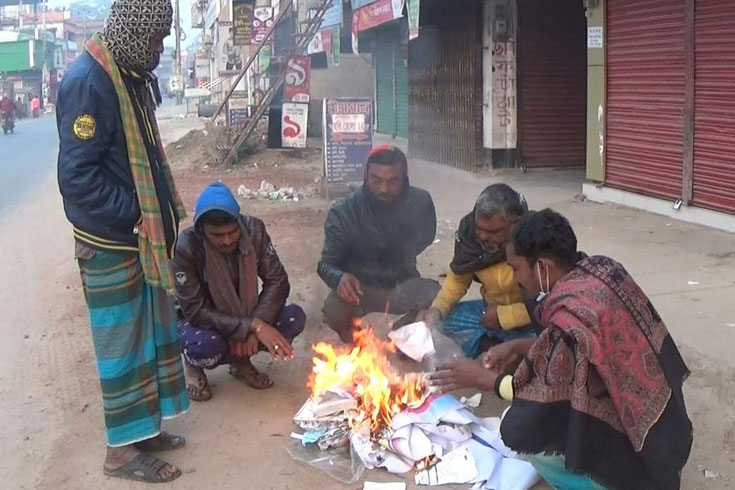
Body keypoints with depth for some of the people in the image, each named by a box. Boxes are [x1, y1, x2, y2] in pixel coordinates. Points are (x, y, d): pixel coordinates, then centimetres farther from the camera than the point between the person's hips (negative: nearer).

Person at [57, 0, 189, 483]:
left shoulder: (131, 76, 9)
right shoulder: (88, 82, -19)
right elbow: (76, 175, -23)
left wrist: (159, 216, 9)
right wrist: (134, 217, -18)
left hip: (142, 235, 9)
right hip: (111, 242, -9)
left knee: (149, 334, 17)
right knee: (122, 342, 2)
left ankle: (143, 428, 31)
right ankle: (122, 449, 16)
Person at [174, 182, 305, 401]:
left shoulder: (253, 229, -18)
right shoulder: (185, 248, -28)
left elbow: (277, 281, -13)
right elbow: (196, 311, -28)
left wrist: (254, 327, -27)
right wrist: (253, 326, -35)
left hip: (243, 315, 4)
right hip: (201, 322, -4)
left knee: (294, 317, -21)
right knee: (206, 345, -38)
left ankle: (240, 360, 4)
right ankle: (193, 365, 1)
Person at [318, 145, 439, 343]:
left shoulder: (421, 202, -10)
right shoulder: (343, 213, -16)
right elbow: (326, 265, -12)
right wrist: (340, 277, -35)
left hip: (403, 286, 2)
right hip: (360, 287, -1)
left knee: (435, 296, -31)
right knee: (335, 311, -34)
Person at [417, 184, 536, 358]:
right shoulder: (469, 228, -12)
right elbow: (458, 278, 3)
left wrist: (504, 316, -22)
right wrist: (437, 308, -13)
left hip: (533, 320, -5)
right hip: (491, 310, 5)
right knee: (438, 323, -12)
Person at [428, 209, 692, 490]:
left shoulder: (573, 316, -29)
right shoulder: (601, 271, -4)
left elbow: (546, 398, -15)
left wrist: (479, 377, -4)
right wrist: (518, 347, 6)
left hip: (635, 446, -9)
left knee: (518, 429, -14)